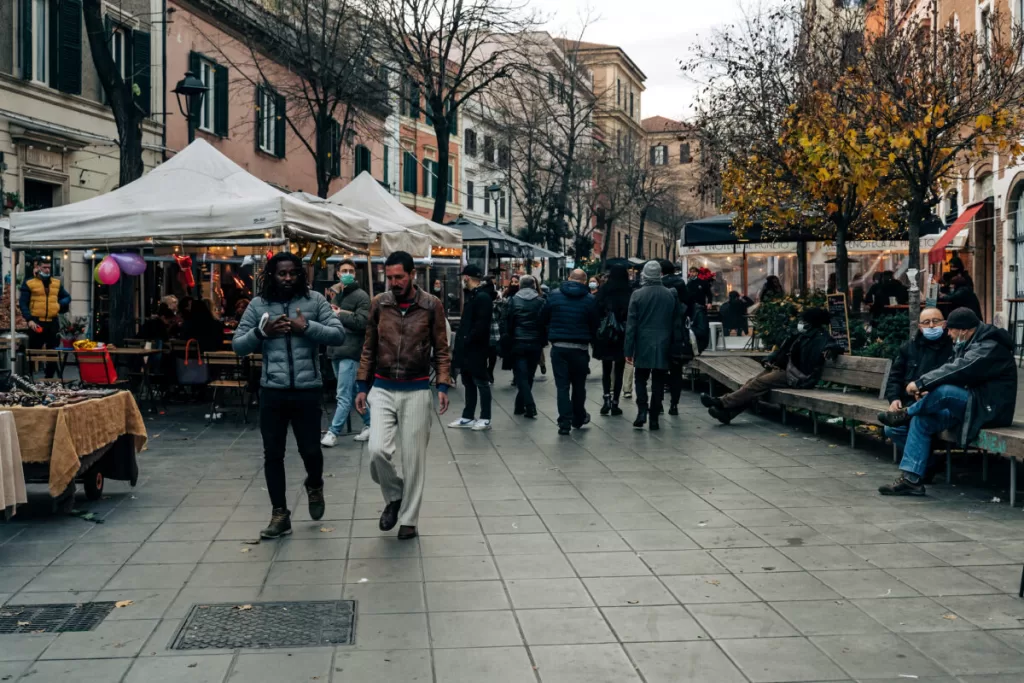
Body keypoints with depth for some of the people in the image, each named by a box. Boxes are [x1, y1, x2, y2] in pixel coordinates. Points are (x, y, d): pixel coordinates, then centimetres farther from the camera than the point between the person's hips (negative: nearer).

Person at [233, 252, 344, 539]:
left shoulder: (315, 300, 1)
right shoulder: (258, 305, 5)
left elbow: (338, 334, -6)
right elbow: (237, 345, 5)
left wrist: (307, 327, -18)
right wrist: (262, 332, -12)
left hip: (307, 390, -1)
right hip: (272, 391, 2)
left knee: (311, 450, 5)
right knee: (273, 455, 6)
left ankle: (314, 487, 39)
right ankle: (280, 514, 18)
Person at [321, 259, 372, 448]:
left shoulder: (361, 296, -6)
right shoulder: (334, 293, 17)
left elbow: (362, 322, -17)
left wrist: (339, 314, -12)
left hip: (350, 351, -8)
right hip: (335, 350, 8)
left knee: (344, 395, -7)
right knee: (353, 392, 14)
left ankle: (333, 432, -6)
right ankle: (370, 423, 24)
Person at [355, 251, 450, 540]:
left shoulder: (431, 305, -3)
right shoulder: (378, 304, 2)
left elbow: (441, 349, 1)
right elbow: (369, 348, 9)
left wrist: (443, 386, -8)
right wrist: (361, 386, 5)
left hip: (416, 391, -1)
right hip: (382, 390, 1)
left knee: (414, 458, 3)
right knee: (378, 450, -13)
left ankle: (408, 519, 18)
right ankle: (394, 496, 16)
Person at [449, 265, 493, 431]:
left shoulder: (483, 297, -15)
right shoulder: (472, 296, 16)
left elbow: (481, 325, -23)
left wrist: (468, 340, -20)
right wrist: (461, 341, 10)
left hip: (476, 349, -10)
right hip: (467, 348, 10)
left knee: (481, 383, -1)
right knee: (469, 383, 13)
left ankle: (485, 419, 6)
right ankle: (467, 417, 20)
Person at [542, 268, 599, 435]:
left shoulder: (554, 295, -1)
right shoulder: (590, 299, -4)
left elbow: (543, 319, 5)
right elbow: (595, 325, -1)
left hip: (558, 346, 0)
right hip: (580, 347, 0)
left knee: (562, 385, 3)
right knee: (579, 384, 16)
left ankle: (564, 422, -4)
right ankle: (578, 418, 28)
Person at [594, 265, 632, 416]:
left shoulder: (603, 291, -3)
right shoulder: (629, 293, -7)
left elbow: (596, 312, -3)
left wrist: (595, 335, 5)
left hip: (604, 336, 1)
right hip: (622, 337, -1)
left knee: (606, 370, 13)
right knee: (619, 371, 8)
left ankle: (607, 397, -5)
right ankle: (615, 403, 7)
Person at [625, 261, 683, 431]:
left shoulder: (637, 295, -6)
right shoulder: (671, 295, 1)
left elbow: (631, 324, -7)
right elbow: (677, 324, 5)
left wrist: (629, 350, -3)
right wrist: (675, 346, 12)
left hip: (643, 346, -1)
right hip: (663, 346, 2)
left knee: (641, 379, 12)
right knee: (658, 382, 7)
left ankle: (642, 411, -7)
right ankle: (654, 418, 6)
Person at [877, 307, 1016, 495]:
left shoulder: (990, 348, -18)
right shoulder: (969, 345, 14)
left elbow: (957, 371, -29)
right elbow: (951, 369, 10)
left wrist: (920, 383, -24)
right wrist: (928, 390, -8)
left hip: (989, 408, -10)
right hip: (970, 403, 10)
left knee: (944, 391, -34)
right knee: (921, 420, -7)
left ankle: (906, 414, -6)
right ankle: (911, 478, -10)